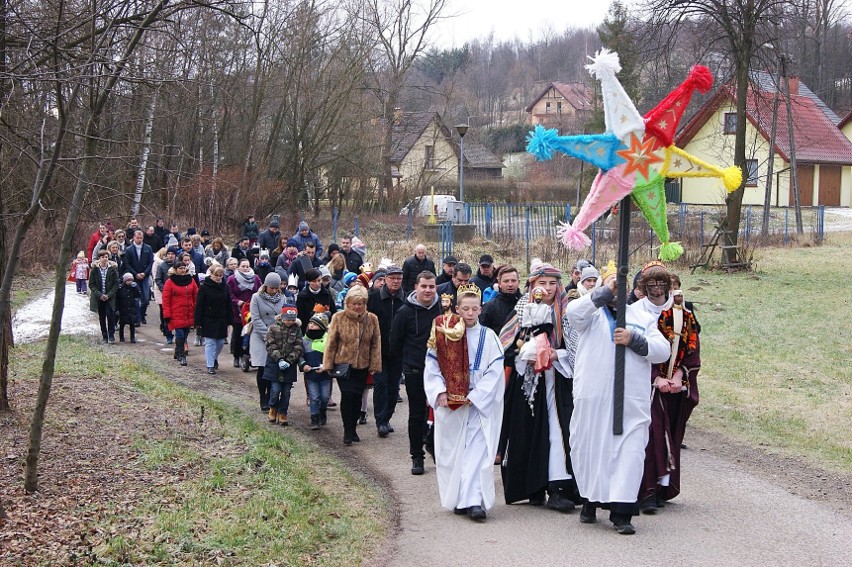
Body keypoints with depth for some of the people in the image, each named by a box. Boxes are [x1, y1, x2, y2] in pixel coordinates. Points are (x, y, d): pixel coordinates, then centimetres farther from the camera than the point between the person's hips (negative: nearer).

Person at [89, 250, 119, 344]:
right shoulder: (95, 270, 0)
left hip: (110, 297, -1)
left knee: (110, 315, -10)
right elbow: (91, 284, 0)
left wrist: (109, 295, -11)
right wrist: (99, 295, -12)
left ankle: (111, 335, 3)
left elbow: (116, 284, -1)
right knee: (102, 317, 6)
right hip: (98, 297, 1)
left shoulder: (112, 269, -1)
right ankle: (105, 337, 13)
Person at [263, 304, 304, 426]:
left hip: (290, 365, 2)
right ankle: (273, 409, 22)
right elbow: (270, 346, -7)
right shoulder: (274, 328, -4)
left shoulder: (297, 329, 1)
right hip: (274, 364, -2)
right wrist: (279, 360, -16)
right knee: (275, 390, -4)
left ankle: (282, 414, 17)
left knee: (286, 392, 4)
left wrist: (289, 361, -13)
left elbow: (298, 347, -2)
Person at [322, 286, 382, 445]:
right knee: (347, 395, -13)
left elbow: (376, 344, 4)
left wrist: (375, 365, 1)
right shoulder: (339, 318, -5)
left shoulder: (372, 319, 0)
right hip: (343, 363, -2)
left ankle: (352, 429, 22)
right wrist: (328, 365, -3)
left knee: (357, 397, 7)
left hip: (362, 365, 2)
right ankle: (348, 431, -3)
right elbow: (331, 342, -1)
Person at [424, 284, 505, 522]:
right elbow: (432, 367, 4)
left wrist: (474, 396, -12)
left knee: (477, 451, -10)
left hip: (479, 405, -2)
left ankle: (474, 501, -15)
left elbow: (494, 372, -5)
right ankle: (457, 499, 18)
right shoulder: (444, 335, 3)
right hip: (448, 405, 2)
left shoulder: (488, 337, -1)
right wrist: (440, 392, -10)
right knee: (451, 452, 7)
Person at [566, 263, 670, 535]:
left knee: (629, 451, -7)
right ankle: (590, 502, 26)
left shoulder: (642, 317, 15)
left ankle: (621, 512, -6)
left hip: (632, 400, 1)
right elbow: (572, 312, -14)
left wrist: (634, 340, -8)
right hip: (592, 397, 0)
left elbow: (663, 350, 6)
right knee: (590, 448, 8)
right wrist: (604, 292, -10)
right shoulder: (592, 313, 9)